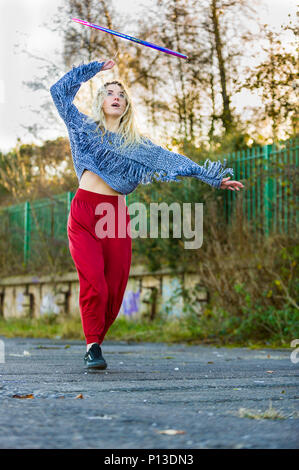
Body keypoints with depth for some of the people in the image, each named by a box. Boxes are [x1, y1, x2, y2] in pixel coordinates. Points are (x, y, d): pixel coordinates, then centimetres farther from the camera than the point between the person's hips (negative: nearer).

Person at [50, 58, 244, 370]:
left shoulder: (137, 143, 18)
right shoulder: (86, 128, 15)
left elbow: (174, 160, 13)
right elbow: (60, 90, 15)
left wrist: (213, 180, 7)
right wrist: (96, 67, 17)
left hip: (116, 215, 2)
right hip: (83, 212, -2)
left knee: (114, 290, -3)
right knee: (93, 283, -18)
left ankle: (95, 343, 13)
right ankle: (92, 346, -7)